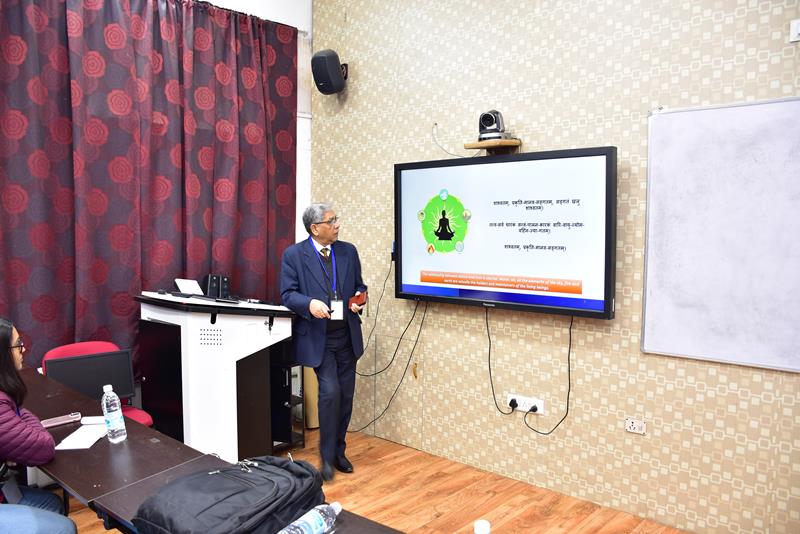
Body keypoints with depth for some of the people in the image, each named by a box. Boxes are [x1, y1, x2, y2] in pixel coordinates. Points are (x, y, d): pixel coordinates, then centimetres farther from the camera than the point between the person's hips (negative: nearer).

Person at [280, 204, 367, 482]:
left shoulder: (348, 251, 7)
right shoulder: (293, 255, -5)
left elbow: (359, 285, 14)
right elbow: (288, 294, -7)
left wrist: (360, 298, -8)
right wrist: (310, 303, -26)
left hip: (346, 335, 5)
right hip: (317, 337, -4)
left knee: (346, 395, 9)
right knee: (330, 392, -13)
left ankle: (339, 451, 28)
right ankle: (327, 456, 7)